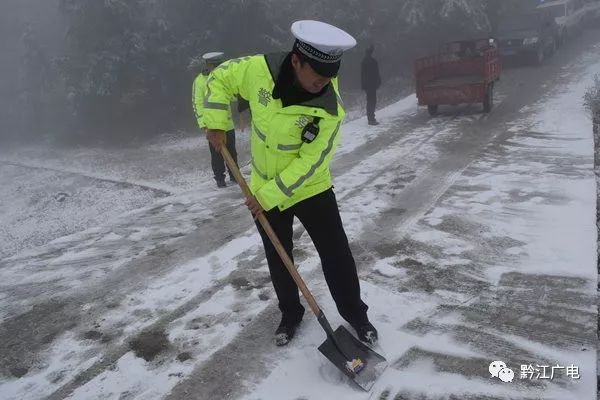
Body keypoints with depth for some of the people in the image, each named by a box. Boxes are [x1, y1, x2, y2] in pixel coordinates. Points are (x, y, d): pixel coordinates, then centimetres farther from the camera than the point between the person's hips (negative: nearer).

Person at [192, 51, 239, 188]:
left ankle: (234, 175, 27)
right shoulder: (200, 80, -8)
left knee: (232, 152, 13)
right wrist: (203, 123, -16)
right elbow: (197, 103, -9)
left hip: (228, 123, 5)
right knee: (217, 154, 3)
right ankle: (219, 179, 15)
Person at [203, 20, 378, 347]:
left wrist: (270, 194, -23)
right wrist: (216, 123, -10)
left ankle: (355, 314, 25)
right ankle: (290, 314, 37)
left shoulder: (329, 108, -25)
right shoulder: (259, 70, -19)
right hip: (264, 189, 3)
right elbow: (220, 78, -1)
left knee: (336, 254, 3)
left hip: (310, 188, -2)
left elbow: (310, 161, -23)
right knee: (277, 259, 15)